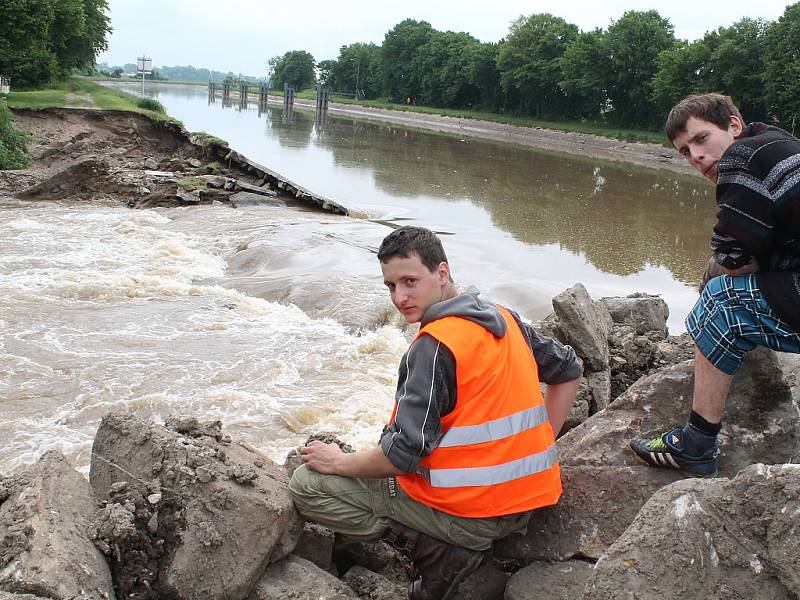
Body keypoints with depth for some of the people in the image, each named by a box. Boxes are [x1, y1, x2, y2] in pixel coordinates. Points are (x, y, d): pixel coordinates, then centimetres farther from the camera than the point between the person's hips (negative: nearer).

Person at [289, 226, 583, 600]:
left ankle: (440, 551, -4)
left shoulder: (435, 346, -20)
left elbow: (403, 455, -21)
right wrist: (537, 447, 16)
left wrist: (339, 462, -4)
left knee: (307, 485, -2)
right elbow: (569, 370, 17)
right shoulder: (505, 320, 4)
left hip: (471, 514, -9)